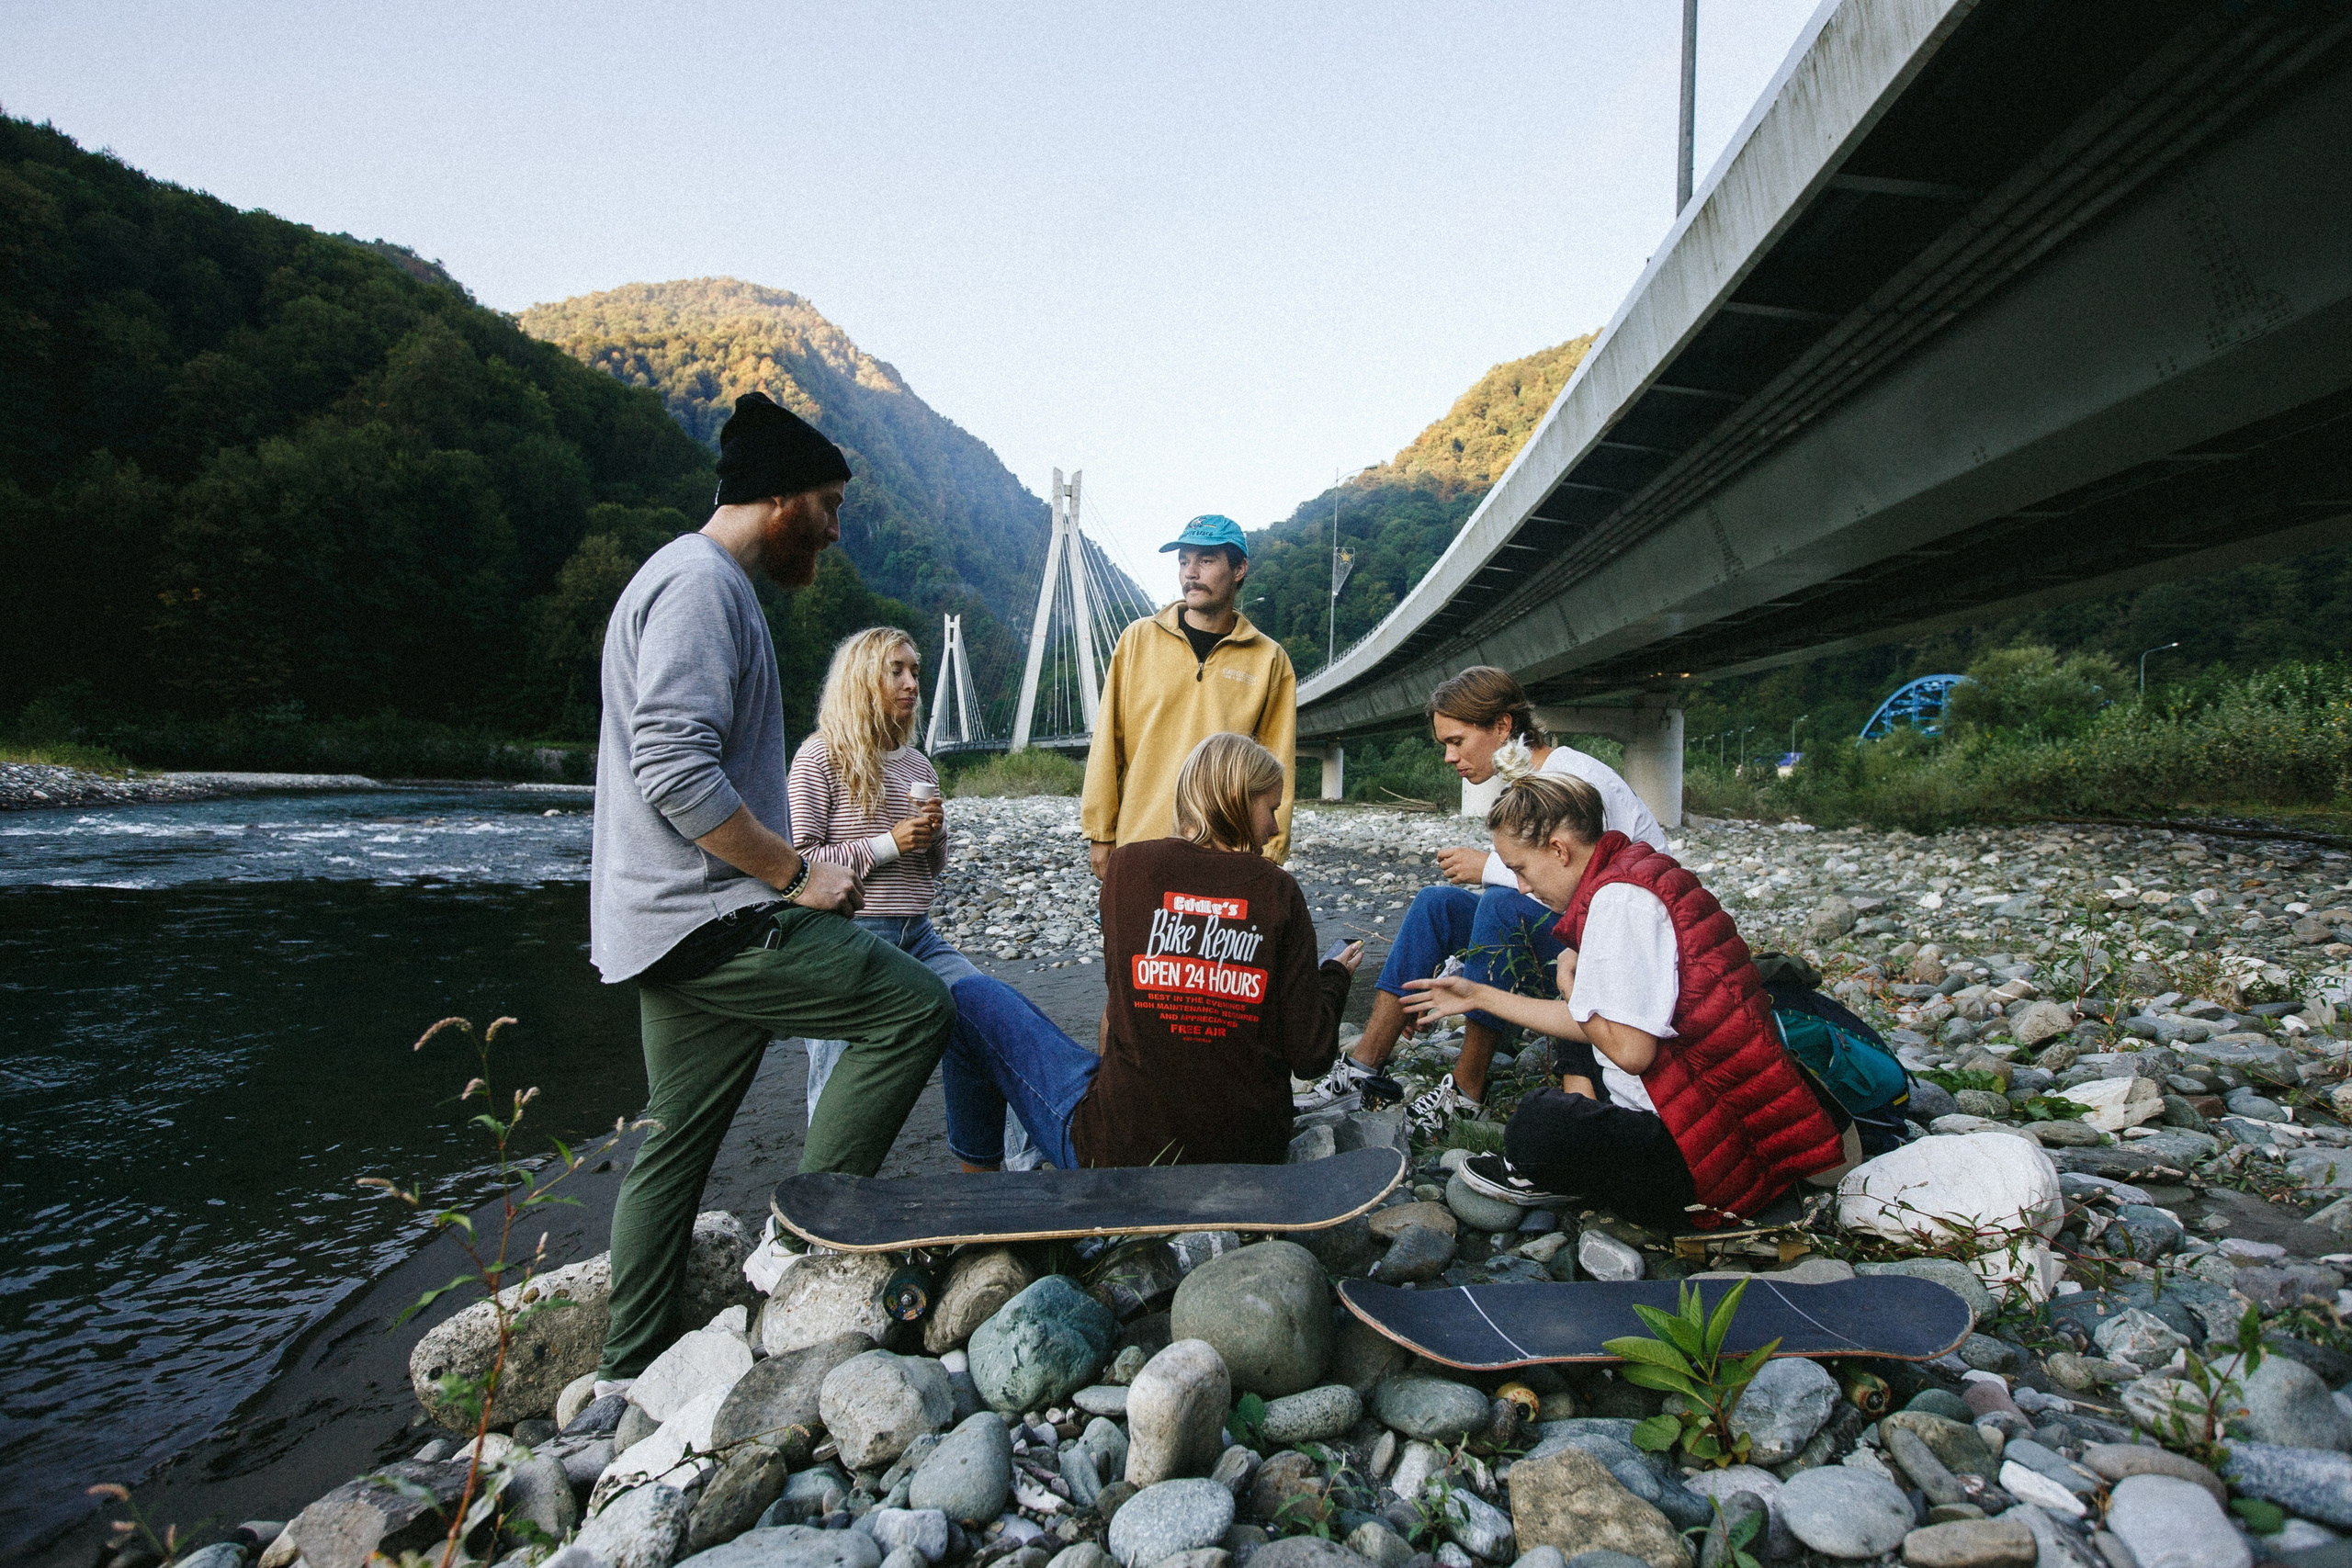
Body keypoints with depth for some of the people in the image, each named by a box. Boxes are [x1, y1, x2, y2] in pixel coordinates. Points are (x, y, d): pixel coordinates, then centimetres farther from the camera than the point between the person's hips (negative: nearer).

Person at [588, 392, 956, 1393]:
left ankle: (629, 1373, 27)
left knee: (674, 1146, 16)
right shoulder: (701, 582, -12)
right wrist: (797, 874, -16)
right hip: (707, 917, -11)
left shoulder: (700, 581, 22)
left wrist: (781, 876, 22)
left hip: (676, 928, 11)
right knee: (916, 1007, -10)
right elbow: (677, 771, -24)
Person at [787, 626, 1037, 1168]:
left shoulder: (917, 764, 14)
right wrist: (886, 845, -15)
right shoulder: (822, 757, -6)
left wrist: (934, 835, -1)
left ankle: (1028, 1161, 6)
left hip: (917, 935, 6)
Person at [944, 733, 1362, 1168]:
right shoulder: (1280, 890, -5)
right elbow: (1311, 1054, -7)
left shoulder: (1128, 864, -6)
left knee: (973, 998, 13)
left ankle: (978, 1172, 26)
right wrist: (1334, 976, 12)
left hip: (1123, 1149, -3)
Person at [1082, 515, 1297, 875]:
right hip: (1138, 844, 1)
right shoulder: (1138, 639, 4)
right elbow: (1108, 742, 4)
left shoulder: (1269, 660, 3)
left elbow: (1275, 766, 4)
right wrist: (1100, 833, 2)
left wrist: (1269, 854, -1)